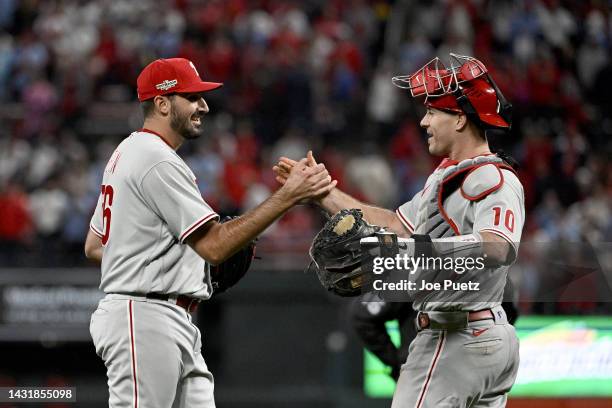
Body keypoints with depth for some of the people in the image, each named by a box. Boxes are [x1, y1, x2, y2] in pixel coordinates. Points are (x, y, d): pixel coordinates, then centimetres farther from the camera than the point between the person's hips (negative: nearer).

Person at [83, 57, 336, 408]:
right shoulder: (159, 162, -14)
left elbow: (93, 247, 24)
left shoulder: (127, 153, 20)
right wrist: (288, 195, -22)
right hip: (145, 317, -11)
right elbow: (215, 247, -21)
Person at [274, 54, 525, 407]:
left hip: (454, 342, -10)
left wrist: (425, 248, -45)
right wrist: (321, 191, 22)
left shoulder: (494, 178, -16)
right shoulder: (447, 176, 19)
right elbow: (395, 225, 25)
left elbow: (501, 248, -34)